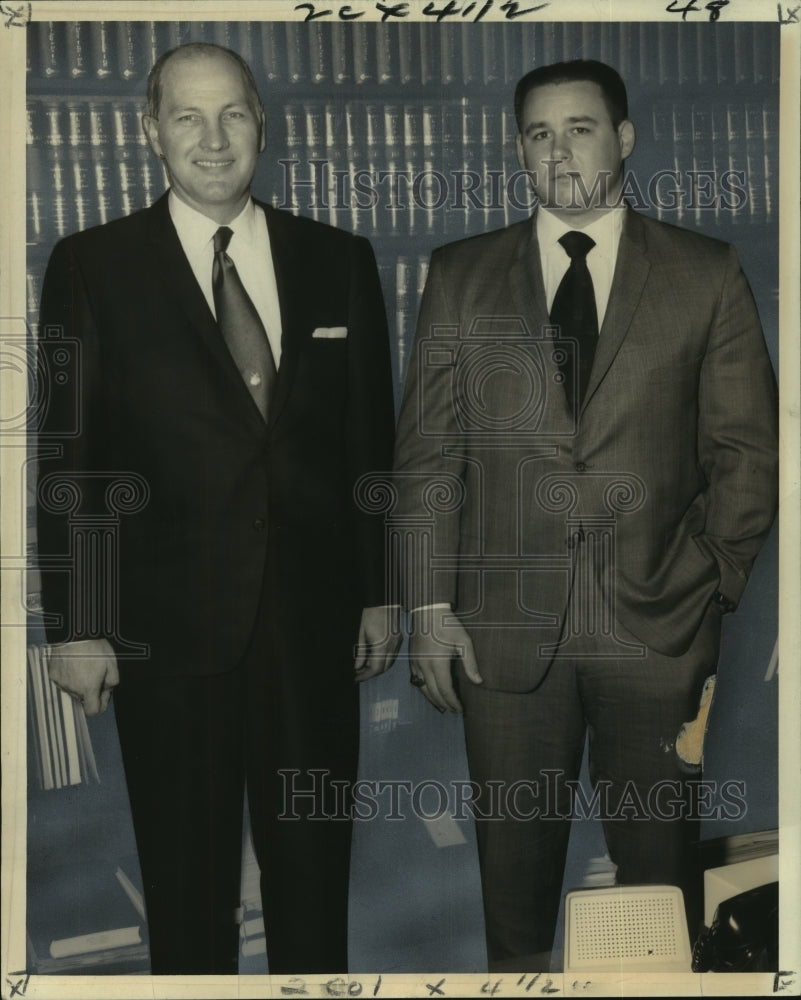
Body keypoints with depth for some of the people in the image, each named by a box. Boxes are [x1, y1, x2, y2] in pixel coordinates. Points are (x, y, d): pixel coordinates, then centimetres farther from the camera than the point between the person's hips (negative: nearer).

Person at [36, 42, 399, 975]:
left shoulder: (338, 260, 5)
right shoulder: (91, 267, -2)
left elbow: (371, 437, 7)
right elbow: (67, 458, -3)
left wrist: (381, 590, 7)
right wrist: (75, 624, -5)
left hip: (313, 617, 2)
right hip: (167, 625, -2)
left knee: (315, 860, 16)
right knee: (187, 875, 14)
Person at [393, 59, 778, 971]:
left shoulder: (705, 274, 4)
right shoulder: (461, 276, 6)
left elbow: (747, 451, 5)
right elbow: (426, 453, 3)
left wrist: (711, 583, -1)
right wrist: (429, 605, -2)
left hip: (657, 623, 0)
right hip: (505, 626, 1)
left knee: (660, 861, 10)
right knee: (515, 853, 12)